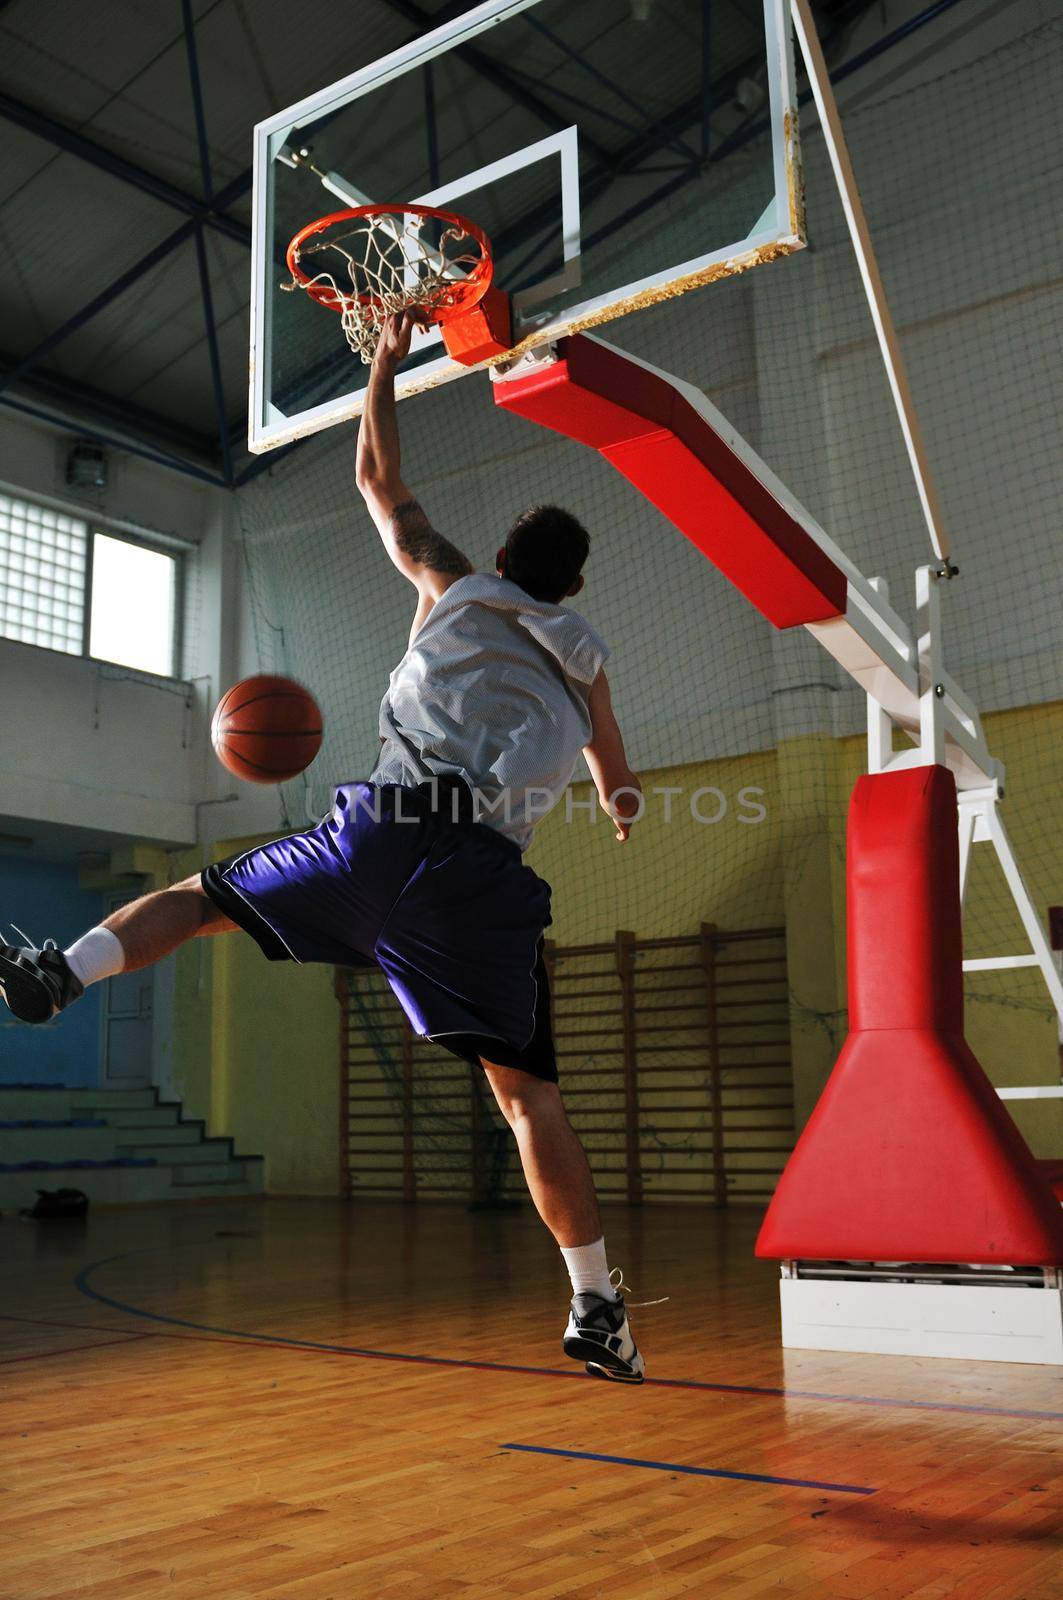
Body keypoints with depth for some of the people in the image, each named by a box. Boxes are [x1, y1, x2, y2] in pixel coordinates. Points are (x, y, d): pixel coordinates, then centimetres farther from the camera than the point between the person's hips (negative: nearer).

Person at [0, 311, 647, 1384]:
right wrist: (622, 814, 61)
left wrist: (386, 362, 44)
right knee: (528, 1093, 6)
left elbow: (377, 479, 32)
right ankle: (597, 1309, 7)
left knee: (202, 897, 18)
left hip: (389, 826, -1)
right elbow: (621, 800, 37)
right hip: (487, 875, 1)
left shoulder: (454, 586, 21)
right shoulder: (582, 659, 25)